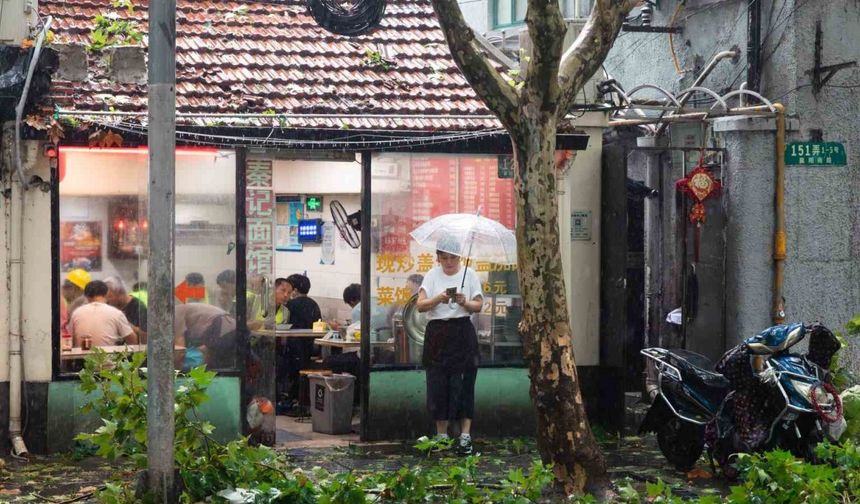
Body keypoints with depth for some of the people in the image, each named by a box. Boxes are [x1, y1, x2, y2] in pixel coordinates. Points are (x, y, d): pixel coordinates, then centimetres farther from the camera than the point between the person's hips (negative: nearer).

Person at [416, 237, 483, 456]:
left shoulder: (469, 274, 3)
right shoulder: (432, 275, 5)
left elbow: (479, 305, 3)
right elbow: (420, 305, -4)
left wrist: (465, 302, -17)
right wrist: (438, 299, -21)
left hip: (462, 333, -1)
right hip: (437, 333, 1)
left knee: (463, 384, -3)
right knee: (438, 384, 3)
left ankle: (465, 435, 1)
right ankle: (441, 435, 13)